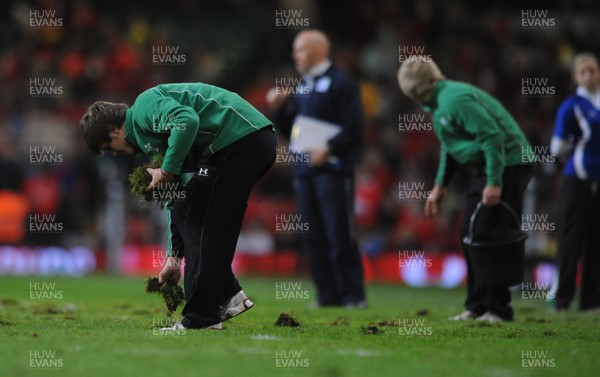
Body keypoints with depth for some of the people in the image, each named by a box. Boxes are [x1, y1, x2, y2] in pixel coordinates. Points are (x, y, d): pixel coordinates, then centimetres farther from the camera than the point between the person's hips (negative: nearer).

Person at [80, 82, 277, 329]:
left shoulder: (145, 107, -2)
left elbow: (187, 120, -24)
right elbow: (177, 200, 28)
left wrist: (167, 170, -14)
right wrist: (174, 256, 27)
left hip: (239, 140, -10)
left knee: (198, 220, -5)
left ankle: (201, 318, -3)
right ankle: (227, 295, 15)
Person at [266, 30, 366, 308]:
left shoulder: (340, 84, -6)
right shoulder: (301, 87, 19)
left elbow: (353, 127, -13)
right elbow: (288, 128, 23)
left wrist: (328, 149, -21)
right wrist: (279, 107, 7)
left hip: (333, 168, -8)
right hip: (304, 168, 8)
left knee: (340, 235, -8)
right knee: (313, 236, 6)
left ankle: (353, 294, -4)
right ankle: (328, 293, 11)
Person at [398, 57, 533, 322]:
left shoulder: (456, 99, -21)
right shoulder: (438, 103, 12)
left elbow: (493, 136, -25)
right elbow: (450, 146, 25)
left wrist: (494, 183, -26)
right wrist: (440, 186, 23)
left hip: (506, 166, -10)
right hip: (482, 169, 10)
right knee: (470, 234, 11)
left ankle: (497, 308, -5)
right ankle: (476, 305, 17)